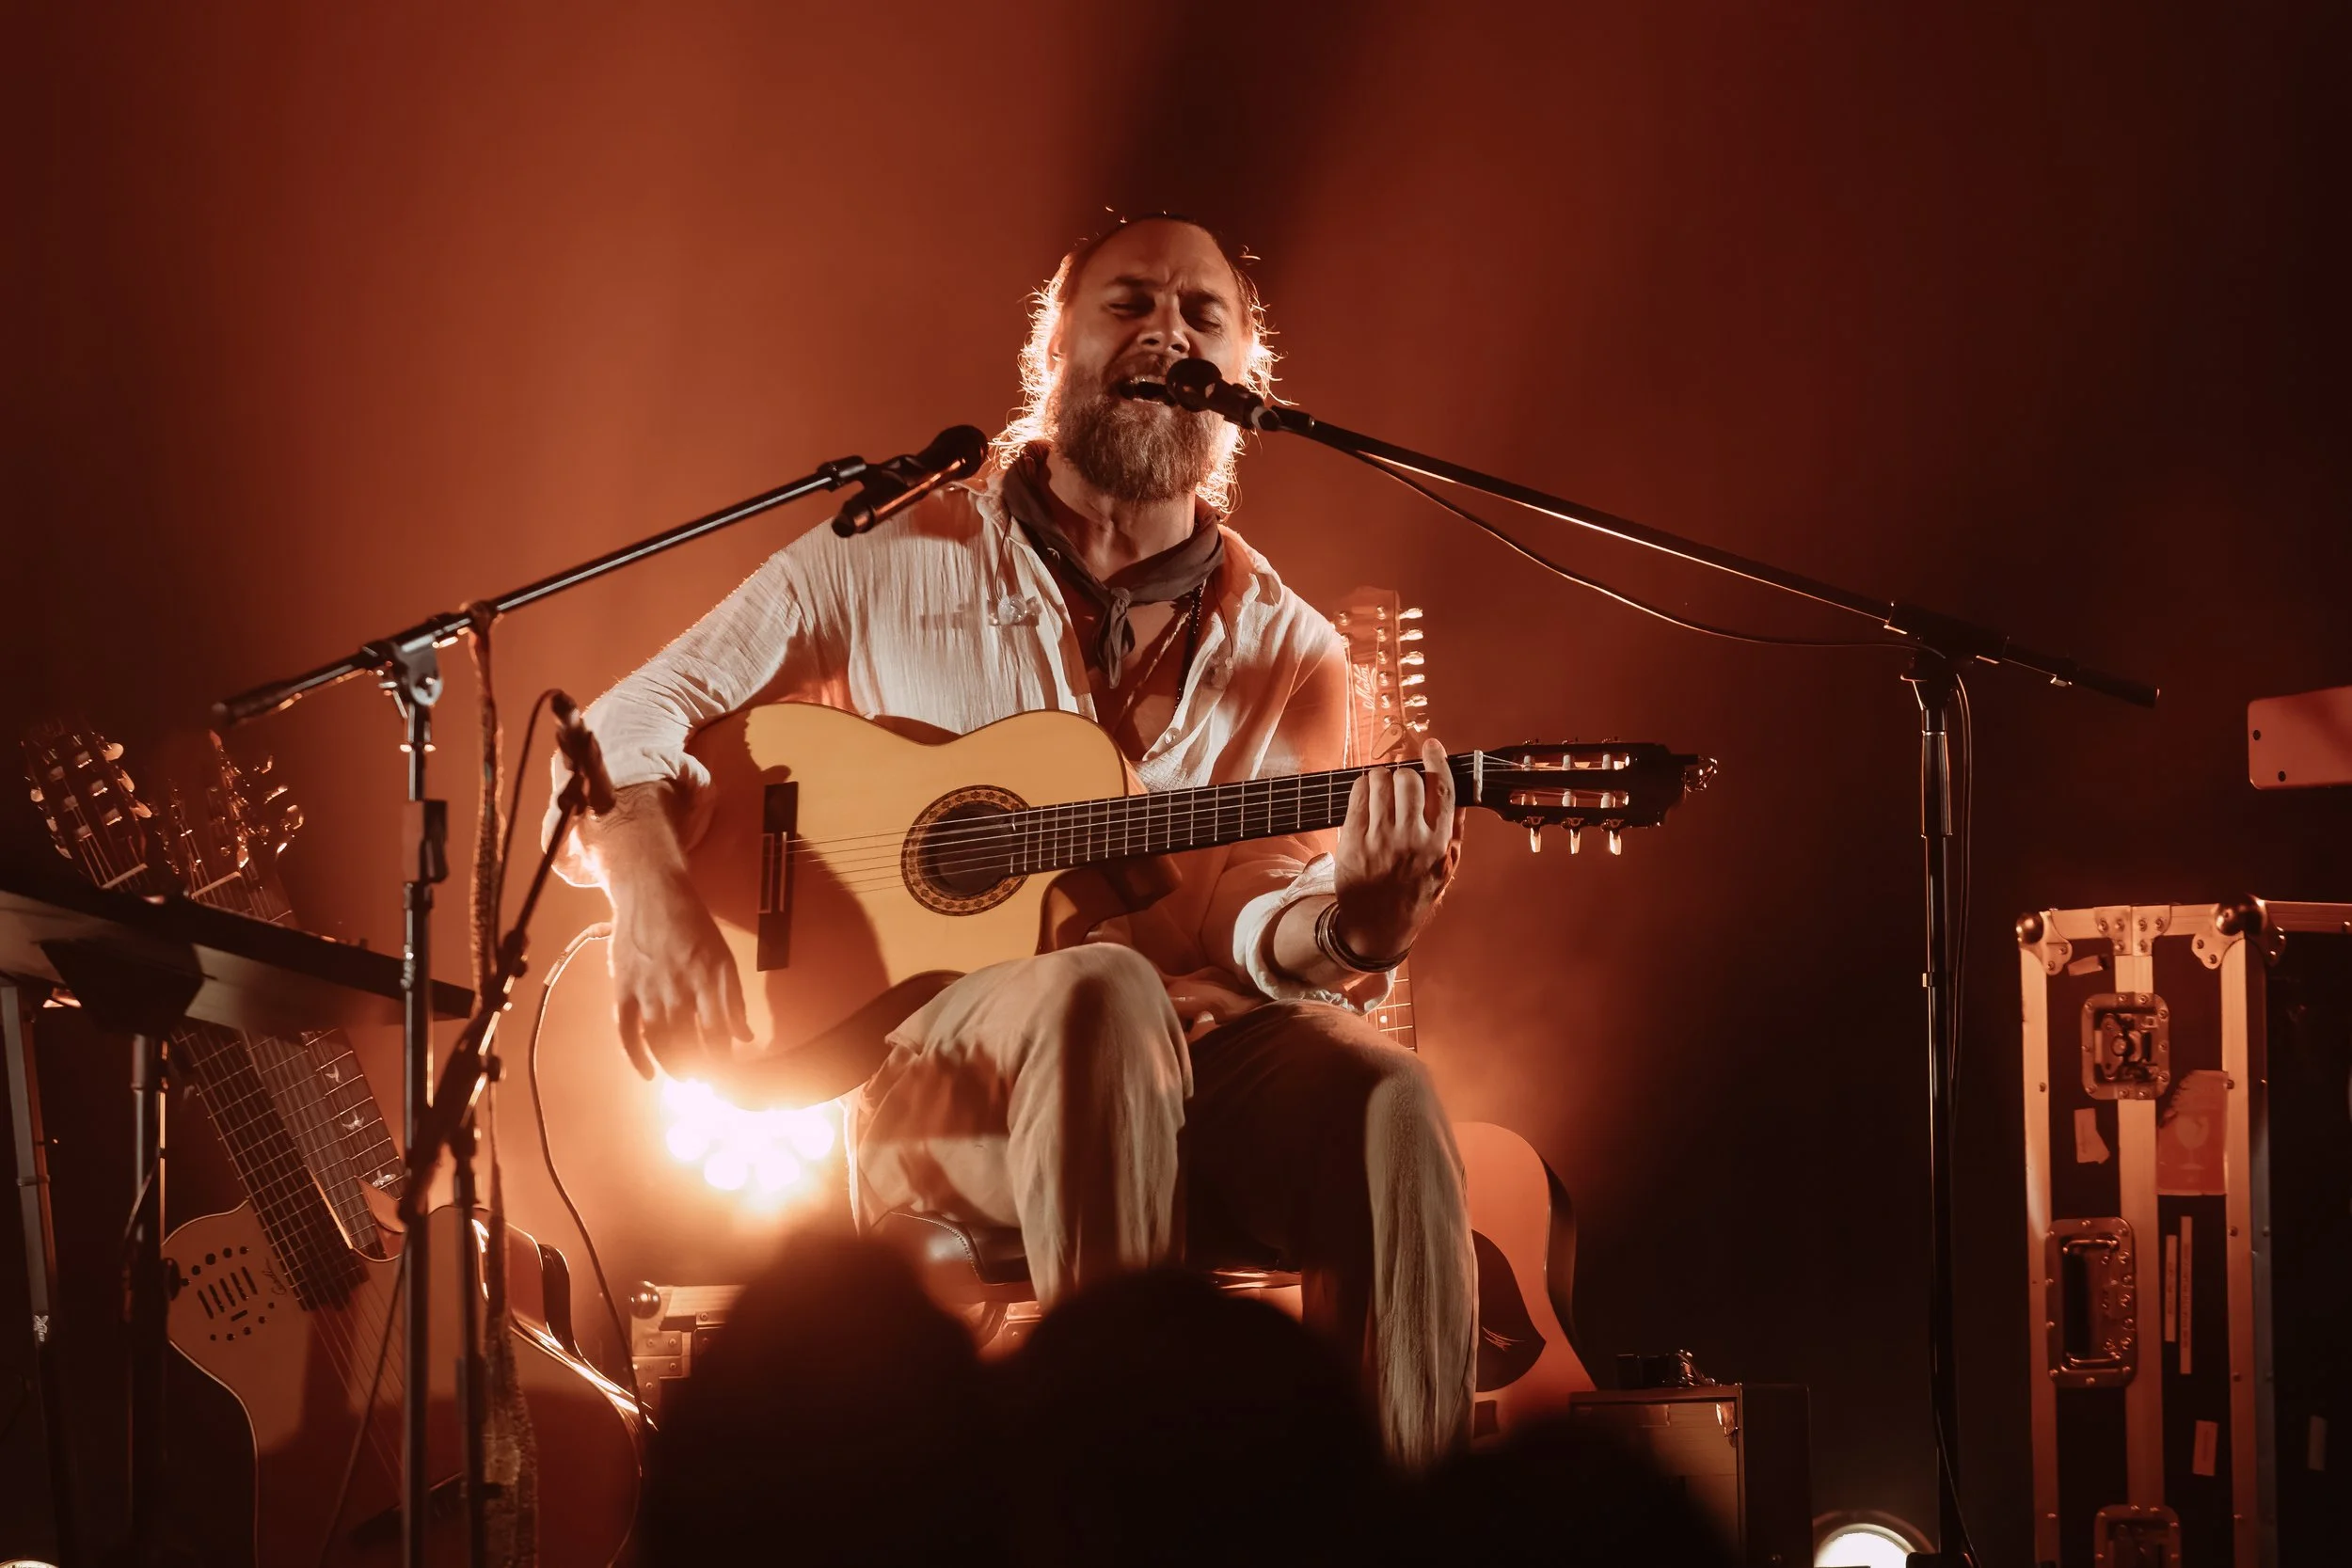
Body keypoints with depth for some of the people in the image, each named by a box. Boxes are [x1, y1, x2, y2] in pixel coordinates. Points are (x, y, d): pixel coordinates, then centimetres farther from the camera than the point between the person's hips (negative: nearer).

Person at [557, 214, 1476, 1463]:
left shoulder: (1287, 653, 11)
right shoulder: (889, 563, 7)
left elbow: (1252, 928, 0)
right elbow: (626, 729, 8)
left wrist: (1350, 926, -24)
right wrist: (652, 888, -13)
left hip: (1197, 1072, 2)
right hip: (932, 1066, -2)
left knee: (1385, 1101, -31)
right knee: (1103, 991, -37)